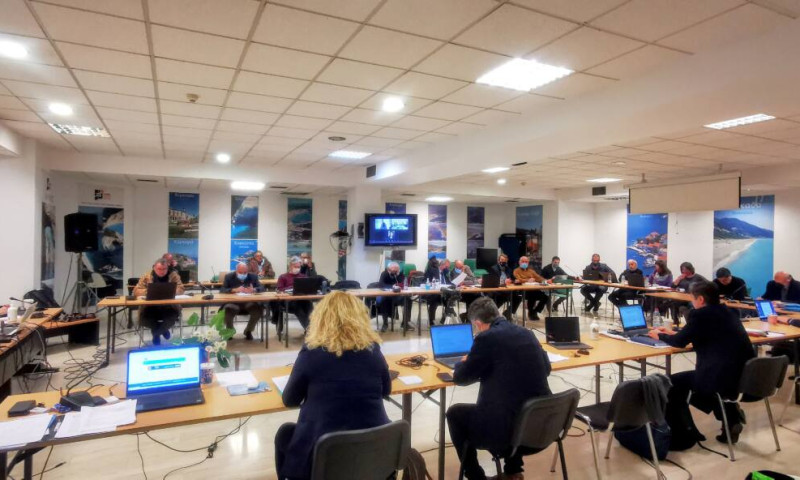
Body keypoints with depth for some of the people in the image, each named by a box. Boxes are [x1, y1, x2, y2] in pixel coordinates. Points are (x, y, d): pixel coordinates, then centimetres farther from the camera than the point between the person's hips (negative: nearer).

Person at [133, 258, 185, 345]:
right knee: (143, 318, -28)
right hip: (151, 307, 1)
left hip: (169, 307, -1)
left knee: (173, 316, -32)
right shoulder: (147, 276, 2)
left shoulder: (174, 275, 0)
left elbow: (180, 289, -7)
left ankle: (156, 332, 4)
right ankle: (162, 330, 8)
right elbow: (136, 291, -3)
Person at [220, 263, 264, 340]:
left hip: (249, 303, 1)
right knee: (227, 311, -32)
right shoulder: (229, 277, 4)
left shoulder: (253, 276, 7)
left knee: (258, 309, -28)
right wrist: (234, 290, -25)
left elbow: (262, 288, -1)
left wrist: (253, 290, -25)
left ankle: (248, 331, 1)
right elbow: (222, 290, -7)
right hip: (233, 302, -1)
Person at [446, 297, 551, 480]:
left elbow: (460, 378, -3)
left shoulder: (486, 338, -13)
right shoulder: (527, 333, 7)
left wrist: (462, 363, 20)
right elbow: (546, 369, 22)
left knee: (454, 413, 16)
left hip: (509, 426, -7)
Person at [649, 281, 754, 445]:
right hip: (745, 376, 9)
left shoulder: (700, 314, -9)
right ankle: (730, 415, 23)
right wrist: (673, 333, 33)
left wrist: (659, 335, 17)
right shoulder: (727, 312, 15)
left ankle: (680, 432, 20)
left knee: (672, 383, 10)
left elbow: (679, 342, -2)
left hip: (722, 378, -8)